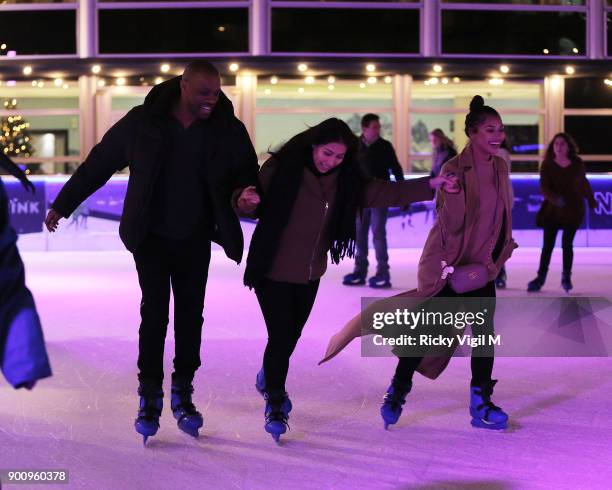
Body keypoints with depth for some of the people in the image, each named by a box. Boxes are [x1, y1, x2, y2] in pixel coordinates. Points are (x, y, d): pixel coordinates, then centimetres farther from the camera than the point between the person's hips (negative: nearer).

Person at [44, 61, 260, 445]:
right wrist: (63, 205, 5)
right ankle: (150, 396, 6)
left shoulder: (228, 129, -6)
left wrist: (243, 194, -24)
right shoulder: (143, 122, -10)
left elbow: (245, 173, 2)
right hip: (151, 237, -2)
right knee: (155, 314, -5)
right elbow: (98, 164, -1)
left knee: (190, 316, 6)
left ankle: (183, 394, 19)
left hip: (195, 239, 2)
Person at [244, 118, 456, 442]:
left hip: (309, 273, 5)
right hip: (272, 270, -5)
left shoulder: (345, 181, -3)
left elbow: (388, 192, 0)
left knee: (291, 334, 18)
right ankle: (274, 405, 6)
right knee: (281, 336, -10)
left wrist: (430, 184, -6)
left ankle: (269, 378, 46)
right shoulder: (281, 170, -16)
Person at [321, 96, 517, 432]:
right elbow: (452, 224, -21)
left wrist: (503, 247, 22)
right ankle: (396, 394, 13)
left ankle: (481, 404, 6)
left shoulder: (500, 168, 4)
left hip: (481, 265, 6)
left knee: (485, 333, 0)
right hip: (449, 265, -6)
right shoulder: (454, 170, -17)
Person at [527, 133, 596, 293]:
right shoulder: (547, 165, -7)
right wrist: (555, 198, -35)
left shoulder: (577, 164, -2)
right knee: (548, 245, -1)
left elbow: (584, 183, 13)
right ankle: (540, 278, 5)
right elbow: (544, 187, -16)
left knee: (567, 245, 1)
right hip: (552, 210, 0)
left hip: (572, 210, 0)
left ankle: (566, 278, 16)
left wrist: (591, 201, 26)